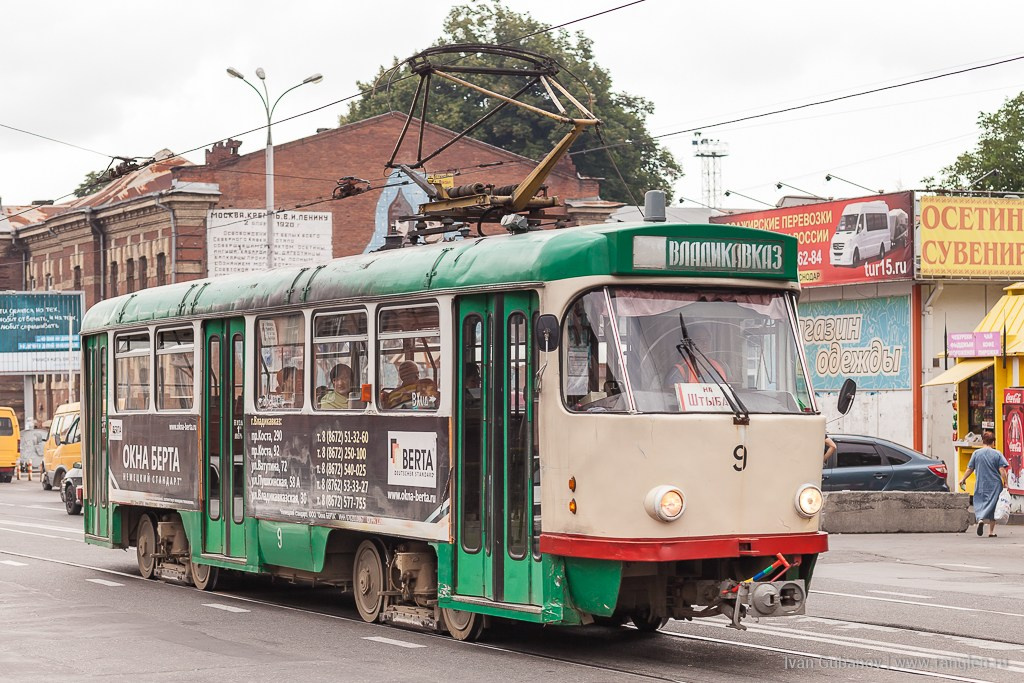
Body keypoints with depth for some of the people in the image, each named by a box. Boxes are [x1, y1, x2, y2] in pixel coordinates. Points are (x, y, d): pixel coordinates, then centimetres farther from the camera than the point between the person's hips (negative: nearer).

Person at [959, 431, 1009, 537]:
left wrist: (963, 479, 16)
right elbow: (1002, 470, -8)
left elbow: (969, 469, 3)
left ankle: (981, 520, -22)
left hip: (980, 485, 1)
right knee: (992, 506, 7)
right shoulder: (997, 454, -3)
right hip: (995, 485, -1)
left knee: (980, 503, 8)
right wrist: (1005, 483, 0)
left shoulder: (976, 453, 0)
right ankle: (991, 531, 8)